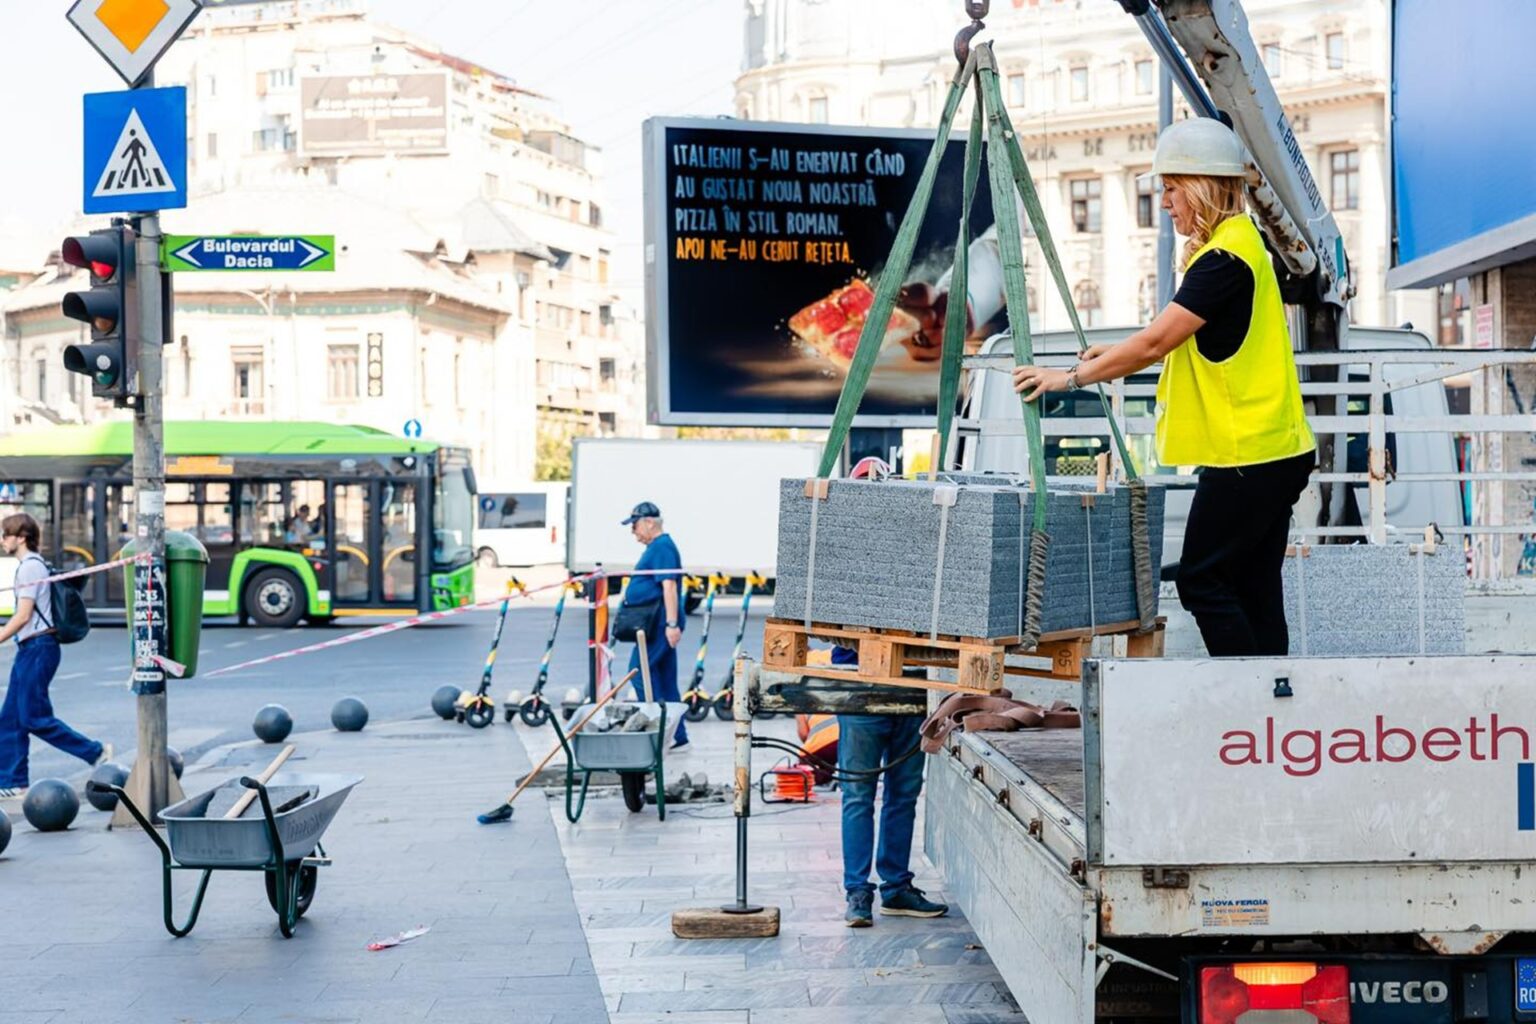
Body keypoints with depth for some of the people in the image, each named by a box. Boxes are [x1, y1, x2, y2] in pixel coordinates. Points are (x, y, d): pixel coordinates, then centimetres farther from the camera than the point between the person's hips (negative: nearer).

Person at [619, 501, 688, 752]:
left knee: (640, 671, -10)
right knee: (665, 679, 10)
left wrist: (671, 624, -28)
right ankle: (677, 737, 13)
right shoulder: (657, 546, 19)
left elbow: (669, 586, -22)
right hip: (659, 624, 10)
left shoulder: (662, 547, -13)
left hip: (660, 623, -10)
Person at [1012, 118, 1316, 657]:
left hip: (1247, 455, -10)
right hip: (1274, 451, 10)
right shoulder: (1237, 243, 16)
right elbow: (1182, 339, 24)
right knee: (1253, 589, 10)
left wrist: (1072, 376, -11)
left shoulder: (1226, 256, -16)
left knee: (1203, 581, -5)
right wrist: (1116, 356, 15)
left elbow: (1156, 341, -18)